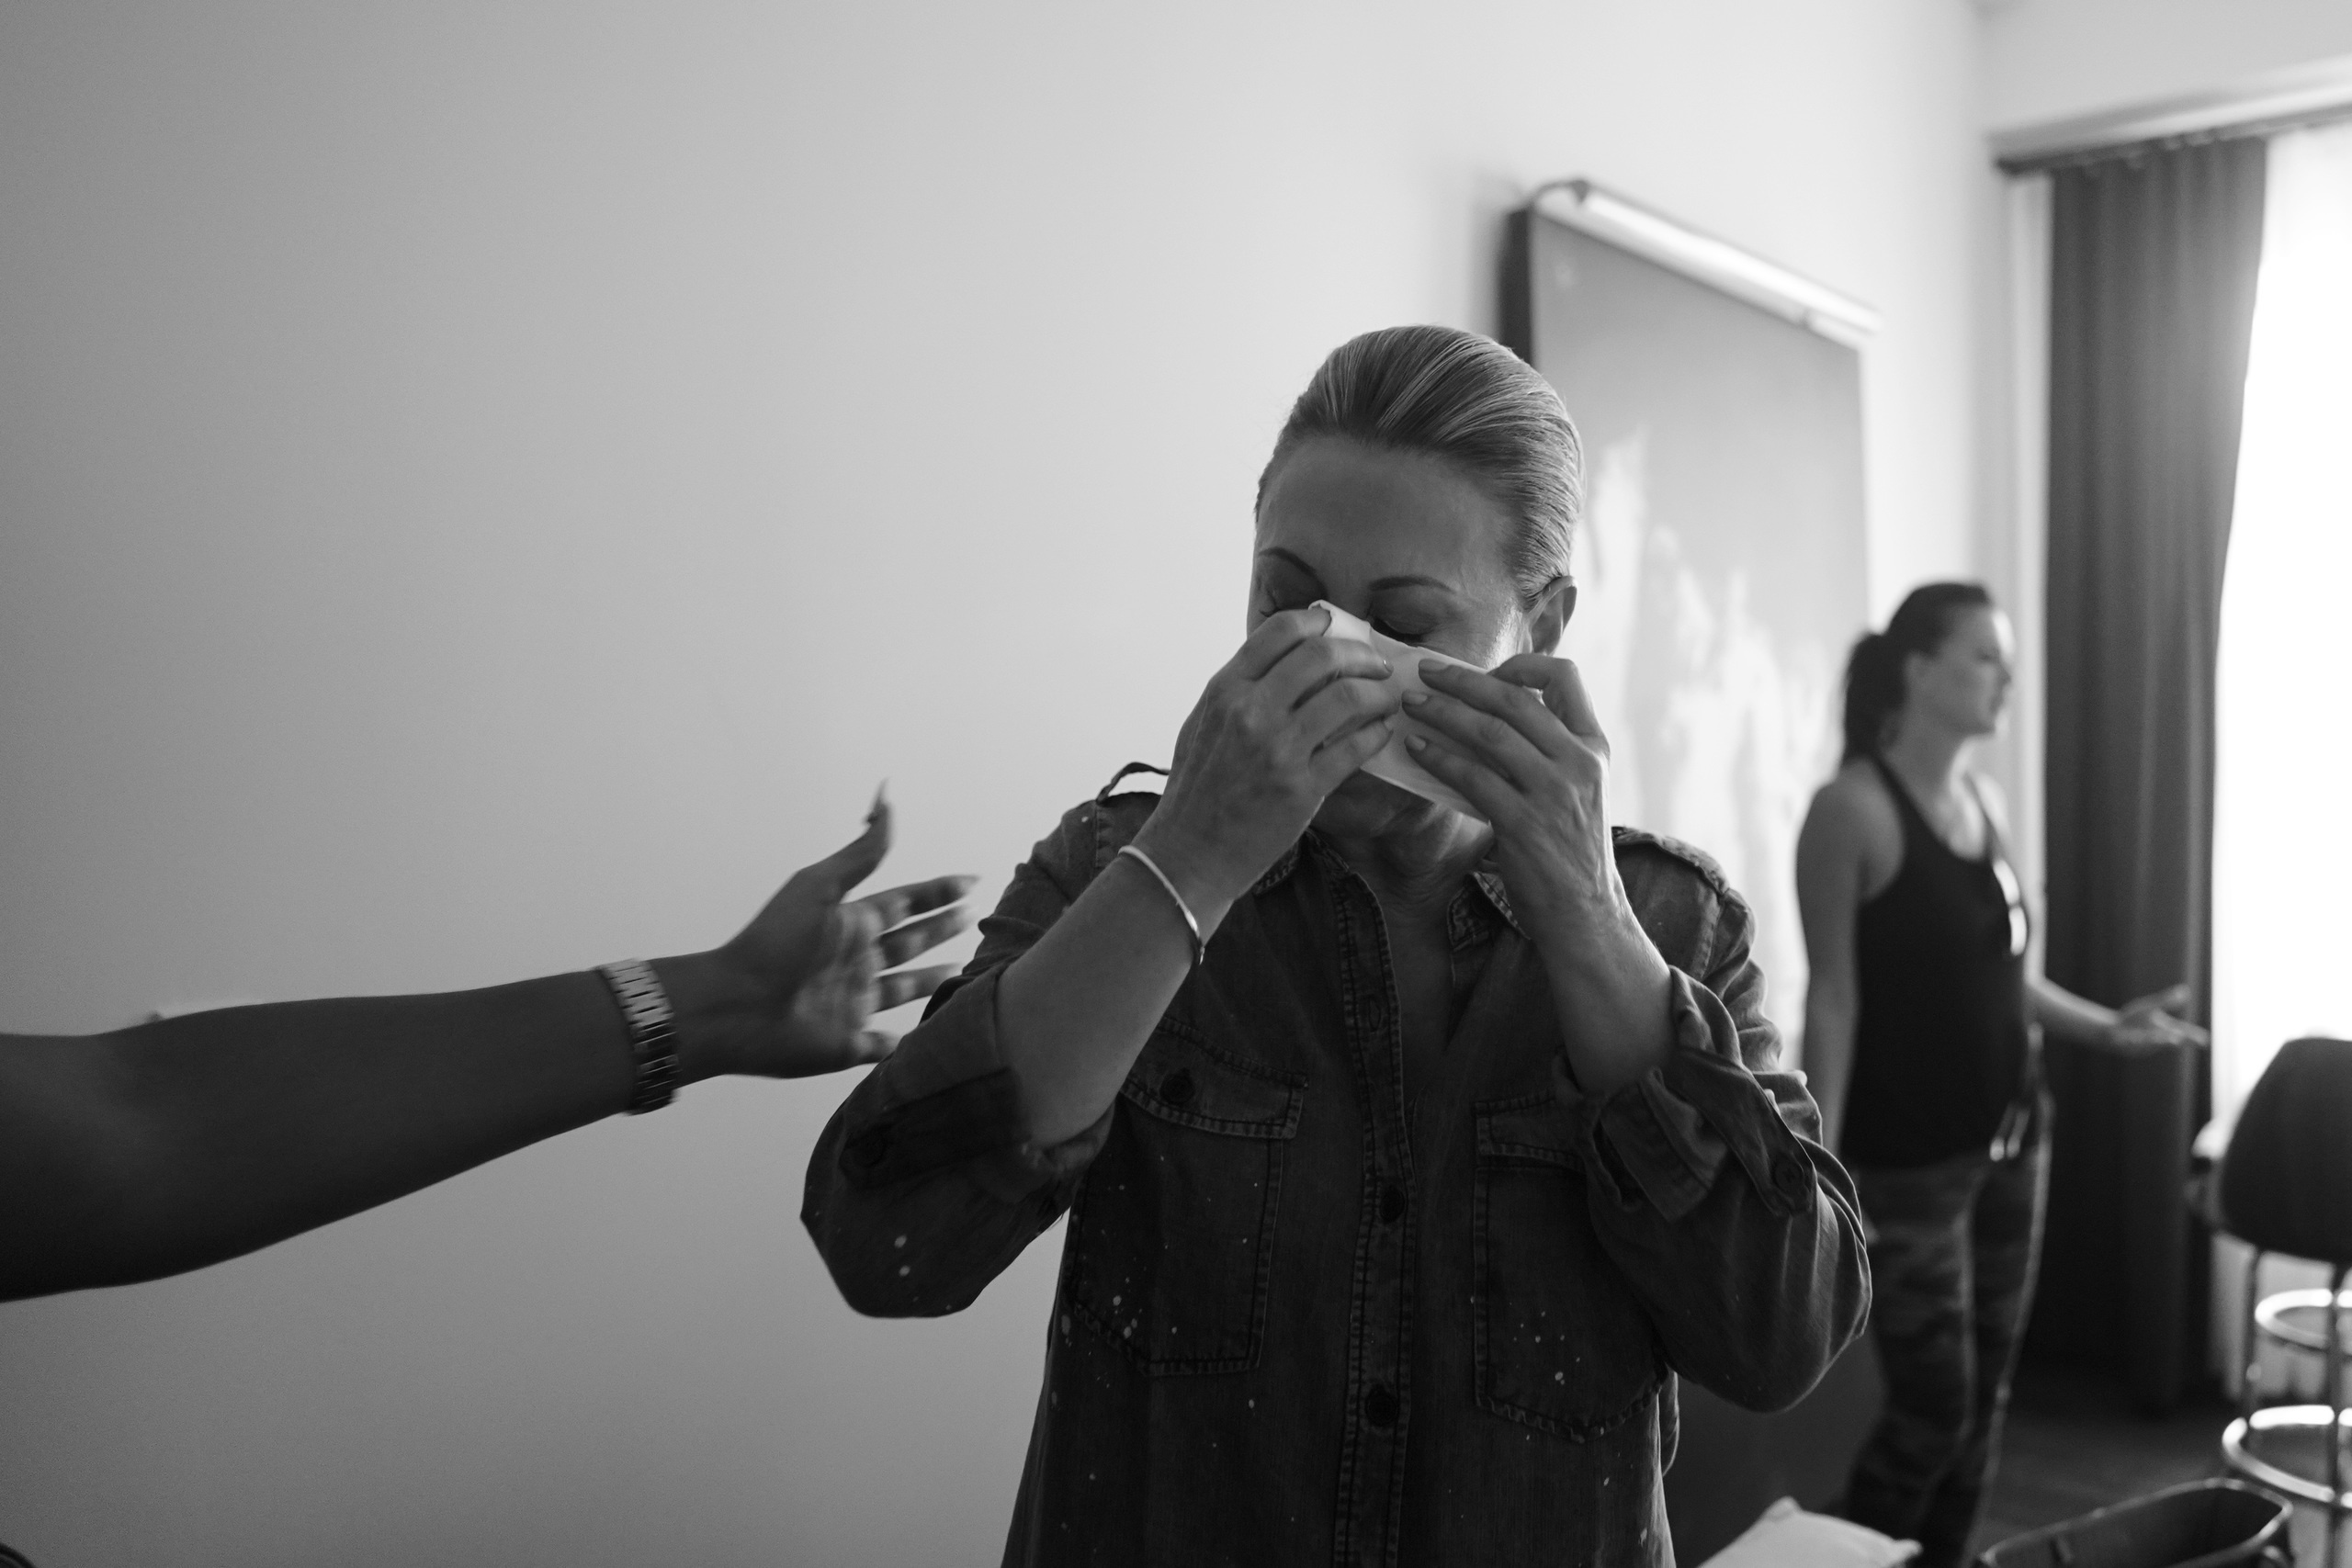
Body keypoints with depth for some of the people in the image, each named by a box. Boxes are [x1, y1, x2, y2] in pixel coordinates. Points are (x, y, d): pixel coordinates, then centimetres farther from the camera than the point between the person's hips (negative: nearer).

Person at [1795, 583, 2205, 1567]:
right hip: (1905, 1160, -7)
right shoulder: (1852, 809, -14)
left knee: (1987, 1398, 14)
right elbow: (1833, 999, -16)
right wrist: (1820, 1170, -19)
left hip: (2010, 1138, 7)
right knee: (1932, 1407, 0)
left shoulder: (1986, 799, 7)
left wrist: (2105, 1025, 3)